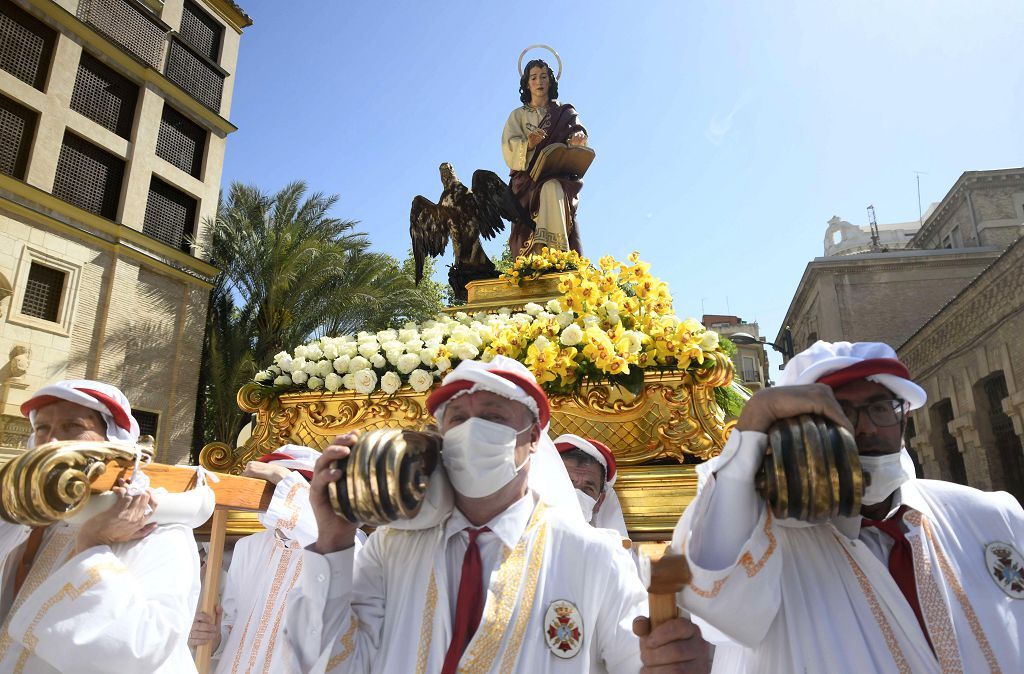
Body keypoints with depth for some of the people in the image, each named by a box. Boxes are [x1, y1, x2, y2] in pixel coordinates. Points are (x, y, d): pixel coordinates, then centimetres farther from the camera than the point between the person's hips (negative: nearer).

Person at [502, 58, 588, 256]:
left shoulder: (565, 112, 23)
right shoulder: (518, 115, 20)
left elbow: (578, 133, 7)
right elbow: (509, 148, 4)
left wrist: (577, 139, -18)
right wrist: (528, 145, -19)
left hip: (561, 176, 1)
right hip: (529, 177, 0)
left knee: (553, 189, -36)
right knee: (549, 189, -36)